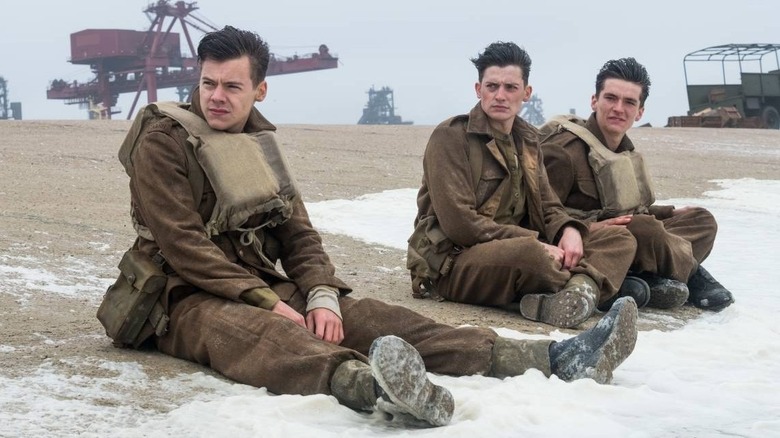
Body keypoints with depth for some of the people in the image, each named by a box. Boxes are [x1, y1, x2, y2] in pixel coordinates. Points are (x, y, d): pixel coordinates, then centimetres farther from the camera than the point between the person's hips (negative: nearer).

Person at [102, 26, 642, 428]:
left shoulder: (260, 145, 14)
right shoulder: (163, 141, -7)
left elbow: (299, 235, 10)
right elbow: (183, 245, -16)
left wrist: (321, 296, -11)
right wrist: (268, 302, -22)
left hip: (263, 289, 6)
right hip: (189, 298, -6)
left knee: (366, 314, -13)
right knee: (261, 332, -39)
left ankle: (556, 357, -25)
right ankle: (371, 385, -75)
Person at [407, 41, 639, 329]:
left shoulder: (527, 139, 15)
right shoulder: (450, 137, -9)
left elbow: (548, 206, 15)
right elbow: (460, 224, -18)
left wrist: (569, 230, -10)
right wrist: (535, 244, -21)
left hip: (516, 251, 8)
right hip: (452, 264, -8)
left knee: (620, 239, -5)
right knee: (529, 254, -41)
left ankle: (577, 293, -36)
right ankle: (590, 281, -12)